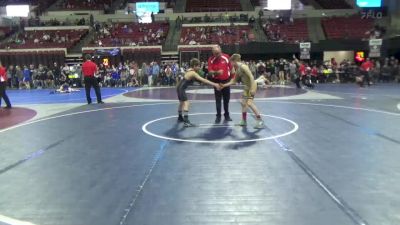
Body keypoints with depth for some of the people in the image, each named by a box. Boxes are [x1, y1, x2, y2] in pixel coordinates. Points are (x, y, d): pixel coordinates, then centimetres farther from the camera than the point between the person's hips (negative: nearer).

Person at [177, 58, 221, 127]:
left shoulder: (189, 70, 7)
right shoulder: (193, 73, -21)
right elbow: (203, 80, -26)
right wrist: (214, 84, -26)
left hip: (180, 87, 11)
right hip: (181, 88, -11)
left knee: (182, 102, 24)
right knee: (186, 103, -17)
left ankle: (180, 117, 42)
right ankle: (186, 121, -24)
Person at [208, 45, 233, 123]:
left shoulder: (226, 57, -7)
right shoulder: (211, 60, -9)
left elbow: (231, 68, 1)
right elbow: (210, 72, -15)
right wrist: (216, 72, -34)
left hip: (226, 81, 1)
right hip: (217, 81, -1)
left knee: (227, 99, 10)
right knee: (218, 100, 1)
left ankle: (227, 115, 24)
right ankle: (218, 116, 10)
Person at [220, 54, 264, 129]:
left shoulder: (243, 66, -18)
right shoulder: (237, 70, 10)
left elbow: (251, 77, -23)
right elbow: (234, 81, 18)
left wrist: (252, 89, -27)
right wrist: (224, 85, 14)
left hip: (251, 86, -10)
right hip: (247, 87, 10)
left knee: (249, 103, -17)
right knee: (243, 103, 12)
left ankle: (260, 121, -12)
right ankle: (244, 121, 24)